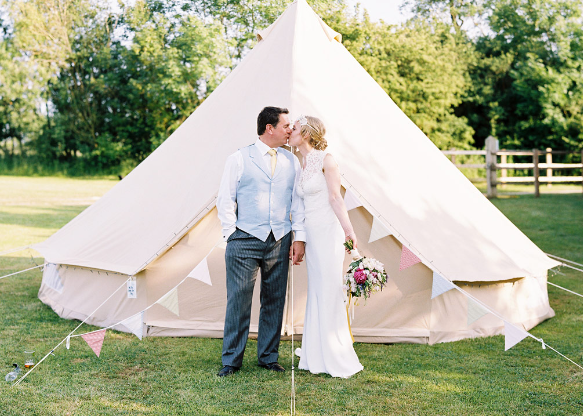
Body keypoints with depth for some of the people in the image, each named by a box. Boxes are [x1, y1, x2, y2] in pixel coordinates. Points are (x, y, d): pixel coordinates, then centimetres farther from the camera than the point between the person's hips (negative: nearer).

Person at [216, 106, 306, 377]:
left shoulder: (292, 161, 12)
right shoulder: (239, 159, 1)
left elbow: (298, 201, 13)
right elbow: (225, 200, 2)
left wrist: (299, 237, 5)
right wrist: (232, 235, -4)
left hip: (280, 242, 4)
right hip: (246, 240, -3)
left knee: (274, 301, 8)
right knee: (238, 300, -3)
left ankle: (268, 357, 21)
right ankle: (231, 359, 8)